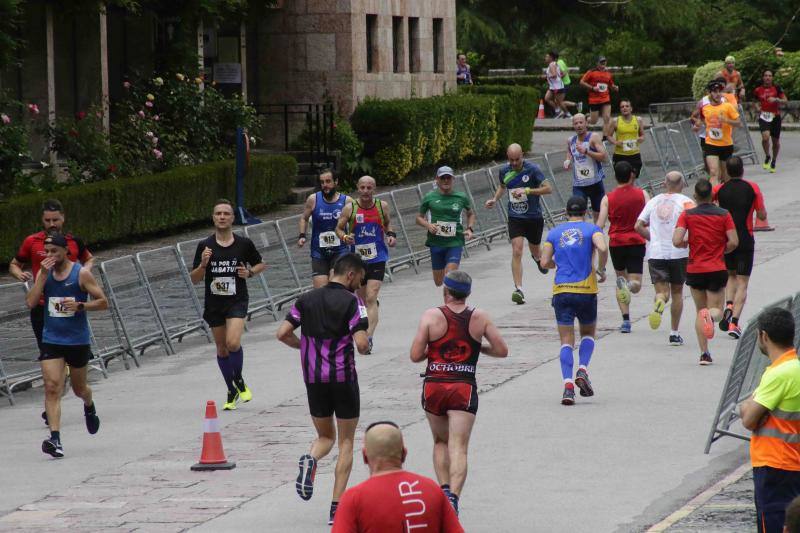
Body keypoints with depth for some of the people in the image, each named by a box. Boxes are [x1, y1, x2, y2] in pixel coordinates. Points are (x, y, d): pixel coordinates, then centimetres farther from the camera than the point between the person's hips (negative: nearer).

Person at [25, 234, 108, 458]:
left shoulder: (81, 273, -9)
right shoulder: (44, 273, 2)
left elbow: (103, 302, -7)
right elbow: (30, 302, -9)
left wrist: (80, 306, -23)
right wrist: (43, 275, -16)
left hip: (78, 340, -2)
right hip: (51, 340, 2)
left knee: (78, 388, 16)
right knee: (52, 387, -14)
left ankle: (89, 406, 52)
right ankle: (55, 438, -20)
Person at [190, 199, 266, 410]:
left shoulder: (244, 244, -2)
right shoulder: (205, 246, -2)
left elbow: (261, 264, 14)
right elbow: (194, 279, 1)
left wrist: (250, 272, -7)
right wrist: (203, 264, -18)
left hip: (237, 301, -2)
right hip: (214, 303, 2)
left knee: (233, 343, -22)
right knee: (222, 349, 11)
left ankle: (239, 380, 4)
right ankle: (232, 392, 28)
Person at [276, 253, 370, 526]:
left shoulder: (306, 299, 5)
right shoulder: (352, 302, -9)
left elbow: (282, 333, -1)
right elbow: (361, 344, -17)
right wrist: (366, 344, 6)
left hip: (314, 379, 4)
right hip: (343, 377, -4)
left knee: (325, 436, 21)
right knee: (346, 442, 9)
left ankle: (310, 460, -14)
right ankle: (337, 506, 0)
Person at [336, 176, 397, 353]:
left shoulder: (382, 206, 0)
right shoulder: (350, 208, -4)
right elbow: (339, 228, 3)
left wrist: (391, 235, 0)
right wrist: (344, 237, -18)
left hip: (377, 258, -1)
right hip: (357, 258, 1)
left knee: (371, 299, -14)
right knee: (362, 299, 14)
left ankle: (368, 338, -21)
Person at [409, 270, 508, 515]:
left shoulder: (431, 316, -4)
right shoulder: (480, 317, 1)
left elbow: (415, 355, -6)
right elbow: (502, 350, 4)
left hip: (434, 387, 1)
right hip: (464, 389, 0)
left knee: (440, 442, 21)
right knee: (458, 448, -5)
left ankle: (444, 488, 8)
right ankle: (453, 497, -22)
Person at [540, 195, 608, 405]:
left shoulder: (555, 232, 11)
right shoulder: (591, 229, 4)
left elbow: (545, 262, 3)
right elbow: (602, 248, -17)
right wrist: (601, 270, -1)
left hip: (561, 290, 1)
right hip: (586, 290, -1)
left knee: (566, 341, 2)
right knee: (588, 333, 20)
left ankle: (568, 384, -15)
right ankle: (583, 370, -3)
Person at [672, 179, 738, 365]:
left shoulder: (687, 215, -4)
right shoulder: (723, 215, -2)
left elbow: (676, 241, -14)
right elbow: (733, 242, -7)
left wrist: (685, 244, 8)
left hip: (695, 270, 1)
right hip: (717, 269, -1)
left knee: (700, 311, 14)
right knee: (716, 310, 7)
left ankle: (704, 353, 6)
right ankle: (711, 315, -32)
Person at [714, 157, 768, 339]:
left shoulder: (720, 190, -1)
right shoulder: (752, 188, -5)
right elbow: (762, 216, -3)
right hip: (745, 240, -2)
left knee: (731, 275, 24)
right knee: (742, 283, 2)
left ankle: (729, 306, -1)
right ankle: (734, 322, -10)